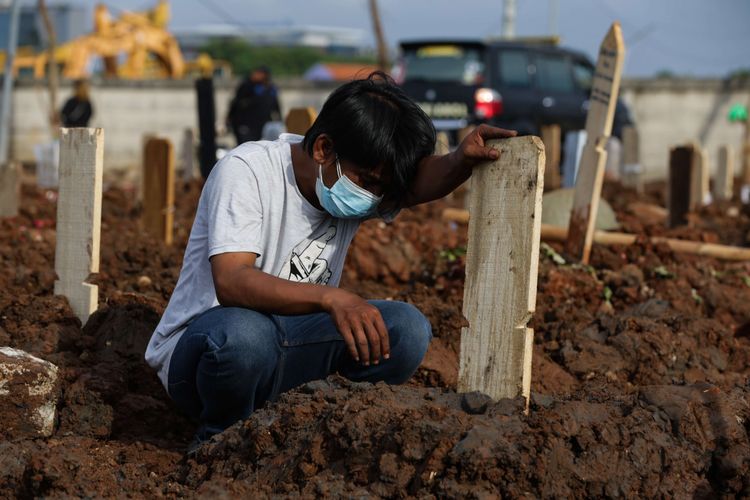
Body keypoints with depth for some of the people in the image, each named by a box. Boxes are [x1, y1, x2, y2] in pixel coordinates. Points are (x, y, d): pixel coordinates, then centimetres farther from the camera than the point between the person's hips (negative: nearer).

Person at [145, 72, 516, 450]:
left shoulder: (361, 178, -3)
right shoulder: (245, 171, -20)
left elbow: (422, 182, -25)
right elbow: (231, 281, -34)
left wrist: (462, 161, -49)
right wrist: (331, 298, -48)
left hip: (284, 350, 5)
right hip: (195, 350, -5)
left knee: (406, 329, -17)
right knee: (244, 335, -40)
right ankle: (218, 441, -10)